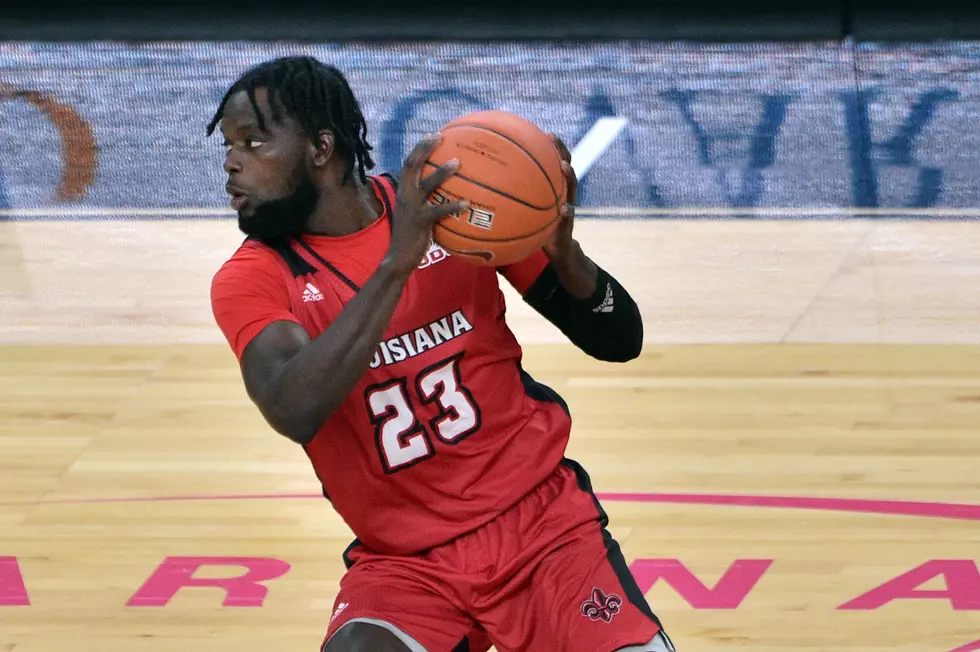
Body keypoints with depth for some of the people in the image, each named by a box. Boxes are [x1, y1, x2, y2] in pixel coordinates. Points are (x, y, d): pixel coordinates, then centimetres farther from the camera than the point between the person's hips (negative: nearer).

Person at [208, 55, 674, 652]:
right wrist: (395, 263, -30)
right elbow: (295, 412, -26)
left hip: (542, 522, 1)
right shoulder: (250, 280, -5)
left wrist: (563, 250, -17)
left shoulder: (457, 206, 0)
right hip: (402, 563, -1)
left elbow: (619, 342, 3)